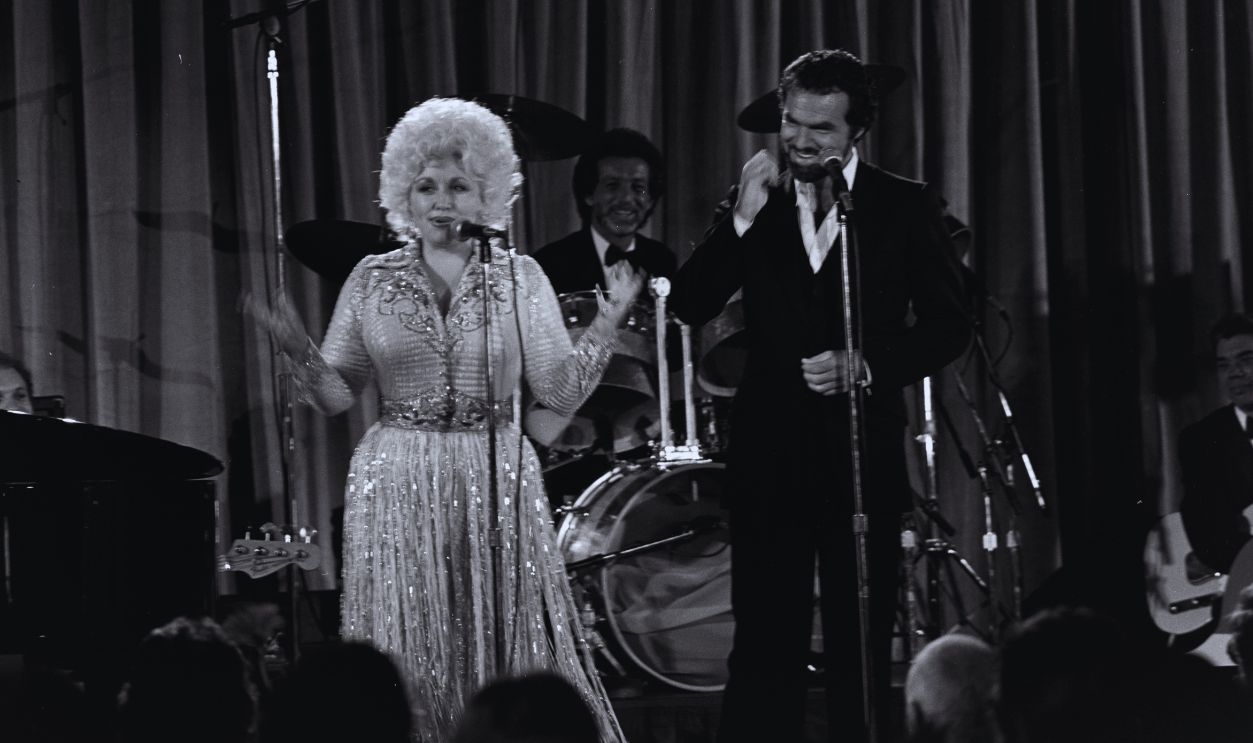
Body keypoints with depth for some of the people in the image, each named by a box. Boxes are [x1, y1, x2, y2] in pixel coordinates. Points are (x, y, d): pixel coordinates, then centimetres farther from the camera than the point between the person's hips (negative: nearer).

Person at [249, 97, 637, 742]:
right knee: (407, 657, 2)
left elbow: (560, 392, -2)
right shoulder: (372, 279, 5)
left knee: (505, 646, 2)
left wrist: (605, 325, -13)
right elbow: (337, 396, 5)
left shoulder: (520, 277, 3)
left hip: (496, 484, 0)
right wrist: (300, 353, -13)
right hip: (397, 489, 0)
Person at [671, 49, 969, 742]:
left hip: (862, 455, -1)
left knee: (861, 651, 5)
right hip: (769, 455, 1)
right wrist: (743, 218, -12)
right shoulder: (757, 200, 6)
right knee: (763, 647, 1)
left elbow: (947, 324, 1)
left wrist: (868, 364, -13)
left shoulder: (904, 206, 2)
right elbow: (688, 307, -2)